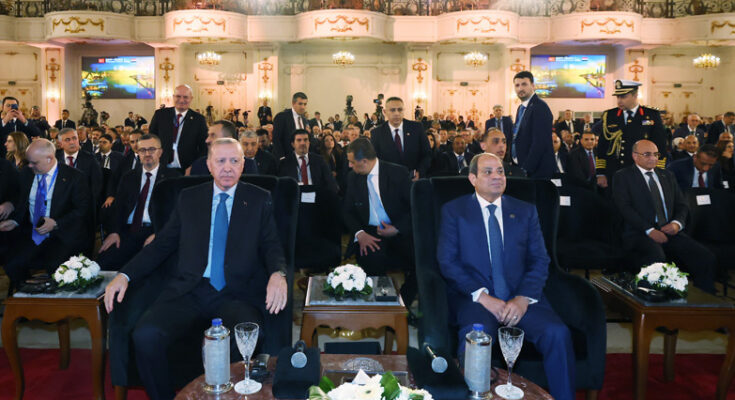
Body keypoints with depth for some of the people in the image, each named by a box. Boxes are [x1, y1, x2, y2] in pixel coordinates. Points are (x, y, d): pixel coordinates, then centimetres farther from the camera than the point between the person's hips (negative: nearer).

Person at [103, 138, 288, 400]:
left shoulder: (260, 200, 13)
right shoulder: (188, 198, 17)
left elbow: (271, 247, 8)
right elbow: (162, 245, 15)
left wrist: (278, 274, -15)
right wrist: (125, 275, 1)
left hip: (237, 294, -2)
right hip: (188, 291, 2)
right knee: (146, 336, -26)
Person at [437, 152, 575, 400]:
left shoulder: (526, 211, 17)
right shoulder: (454, 211, 9)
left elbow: (539, 260, 9)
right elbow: (447, 261, -1)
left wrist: (523, 298, -9)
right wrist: (482, 296, -14)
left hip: (520, 298, 3)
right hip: (473, 297, -2)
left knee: (558, 333, -25)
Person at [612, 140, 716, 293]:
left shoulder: (667, 175, 23)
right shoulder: (623, 176, 6)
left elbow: (682, 204, 19)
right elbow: (625, 208, -6)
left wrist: (677, 223, -4)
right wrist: (649, 230, -17)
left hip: (669, 231, 5)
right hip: (639, 233, -5)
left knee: (706, 258, -19)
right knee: (656, 257, -38)